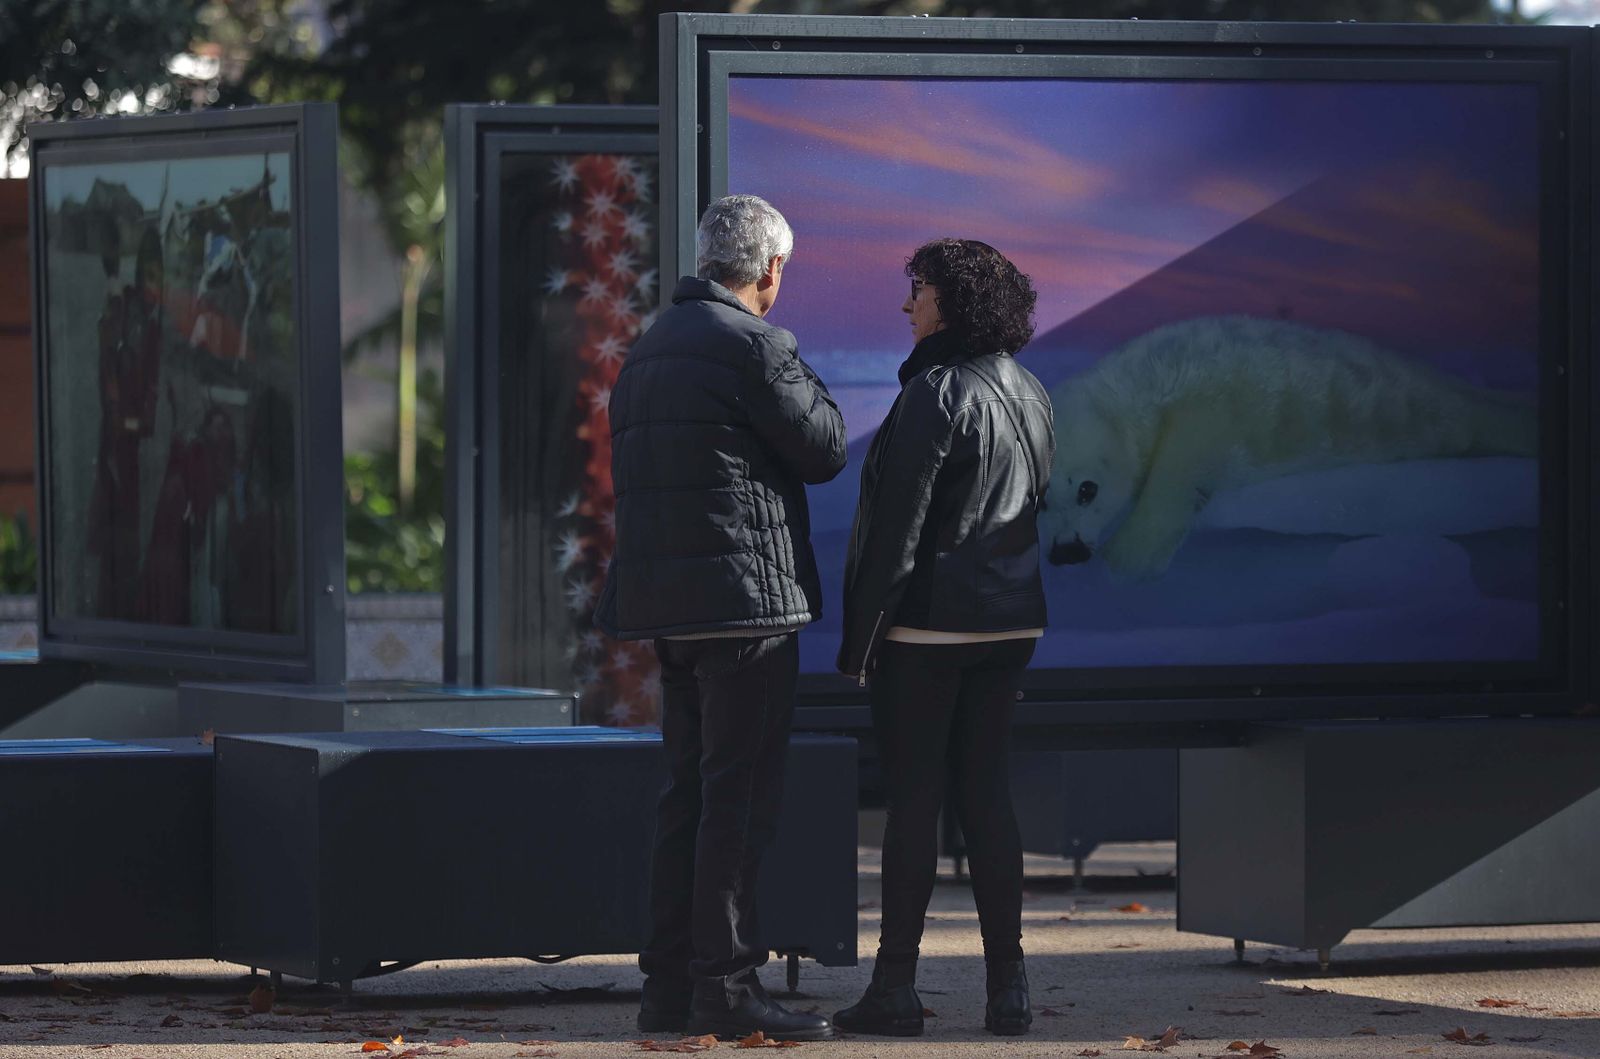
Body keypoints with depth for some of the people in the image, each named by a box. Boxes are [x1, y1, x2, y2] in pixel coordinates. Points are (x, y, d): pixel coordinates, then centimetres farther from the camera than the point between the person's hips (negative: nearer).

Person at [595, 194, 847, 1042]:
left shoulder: (648, 350, 16)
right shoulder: (752, 344, -12)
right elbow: (823, 449, -7)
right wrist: (807, 382, 10)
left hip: (666, 599, 9)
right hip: (744, 596, -9)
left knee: (688, 790, 12)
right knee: (739, 792, -6)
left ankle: (669, 984, 11)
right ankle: (724, 984, -8)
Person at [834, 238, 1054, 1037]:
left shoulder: (935, 395, -14)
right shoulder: (1028, 394, 11)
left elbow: (898, 528, -16)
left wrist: (858, 638, -12)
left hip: (926, 624, -7)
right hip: (1010, 618, 7)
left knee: (912, 794, -4)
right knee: (984, 790, 10)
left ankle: (894, 987, -2)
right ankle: (1008, 986, 7)